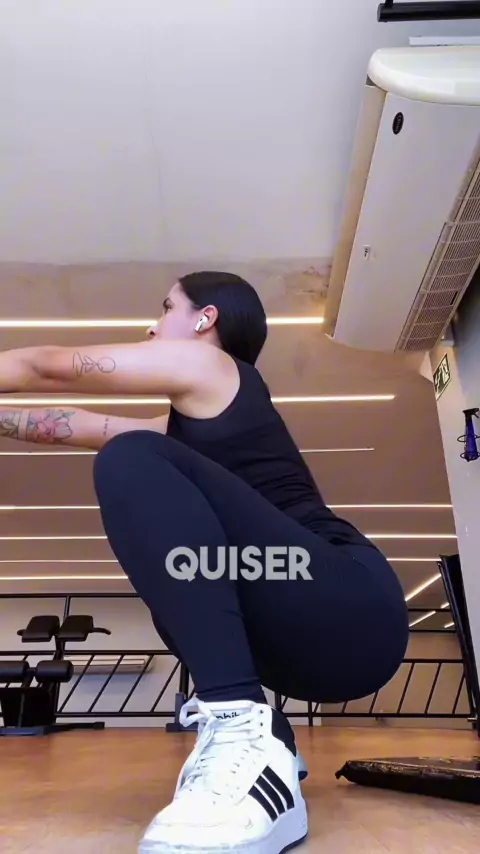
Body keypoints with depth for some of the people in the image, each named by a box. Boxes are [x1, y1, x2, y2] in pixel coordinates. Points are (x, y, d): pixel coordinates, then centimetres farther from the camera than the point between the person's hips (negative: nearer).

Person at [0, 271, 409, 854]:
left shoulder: (205, 362, 2)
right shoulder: (193, 419, 23)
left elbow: (47, 368, 10)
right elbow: (77, 426, 28)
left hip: (351, 614, -9)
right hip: (315, 638, 9)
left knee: (131, 461, -17)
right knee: (173, 587, 29)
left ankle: (241, 730, -24)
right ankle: (264, 741, 16)